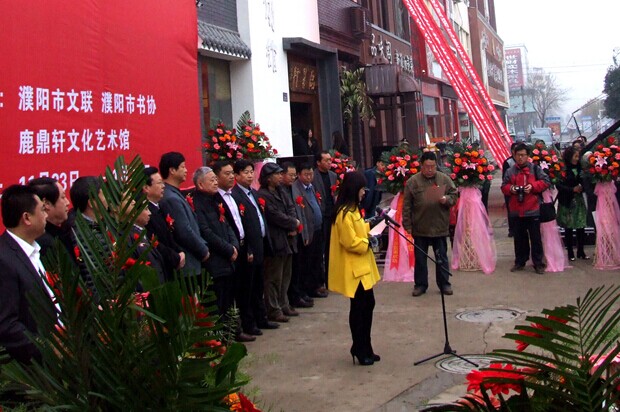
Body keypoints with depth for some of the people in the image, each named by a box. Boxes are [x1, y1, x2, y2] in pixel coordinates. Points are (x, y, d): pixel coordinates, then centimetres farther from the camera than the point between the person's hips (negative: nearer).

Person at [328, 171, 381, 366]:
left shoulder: (352, 210, 12)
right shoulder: (344, 213, -20)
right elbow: (350, 242, -23)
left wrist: (369, 225, 8)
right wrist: (368, 242, -11)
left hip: (362, 267, 10)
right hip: (353, 269, -10)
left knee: (367, 305, 15)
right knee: (358, 308, 0)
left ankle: (365, 348, 25)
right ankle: (360, 350, 13)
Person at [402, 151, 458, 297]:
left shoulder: (445, 179, 2)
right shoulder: (413, 181, -3)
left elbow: (454, 196, 7)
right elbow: (406, 206, -2)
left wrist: (447, 200, -16)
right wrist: (408, 225, -5)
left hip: (440, 227, 1)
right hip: (420, 227, -1)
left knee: (442, 257, 10)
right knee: (420, 258, 9)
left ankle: (444, 284, 22)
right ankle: (420, 284, 20)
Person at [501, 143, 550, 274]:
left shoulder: (535, 168, 0)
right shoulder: (510, 171, 8)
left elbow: (545, 181, -3)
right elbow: (504, 187, 10)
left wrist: (533, 186, -15)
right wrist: (510, 188, -11)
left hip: (533, 209, -3)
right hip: (517, 210, 3)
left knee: (535, 237, 0)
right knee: (519, 237, 11)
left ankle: (538, 263, 9)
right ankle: (520, 262, 22)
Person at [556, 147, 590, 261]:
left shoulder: (579, 168, 6)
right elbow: (559, 185, -14)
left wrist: (582, 187, -8)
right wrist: (572, 189, -17)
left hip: (579, 200, 4)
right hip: (567, 202, -4)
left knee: (581, 226, 3)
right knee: (568, 228, 3)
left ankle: (581, 251, 14)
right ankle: (570, 252, 13)